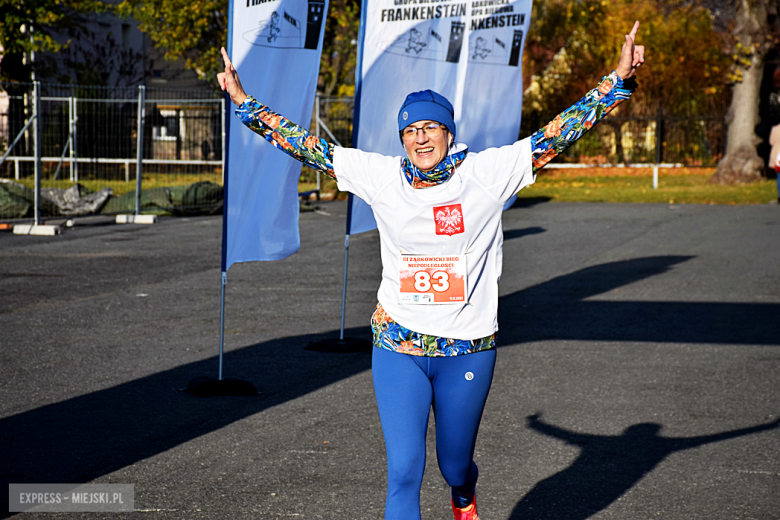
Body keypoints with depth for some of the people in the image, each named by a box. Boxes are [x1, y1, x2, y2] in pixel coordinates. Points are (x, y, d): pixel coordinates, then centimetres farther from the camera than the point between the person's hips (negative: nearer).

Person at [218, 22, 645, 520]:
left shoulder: (489, 173, -5)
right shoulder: (381, 177, -1)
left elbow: (560, 133, -6)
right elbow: (307, 146, 3)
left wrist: (619, 81, -11)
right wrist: (243, 102, 3)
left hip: (468, 350, 0)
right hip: (397, 348, 0)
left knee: (454, 465, 17)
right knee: (404, 472, -8)